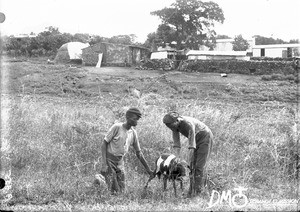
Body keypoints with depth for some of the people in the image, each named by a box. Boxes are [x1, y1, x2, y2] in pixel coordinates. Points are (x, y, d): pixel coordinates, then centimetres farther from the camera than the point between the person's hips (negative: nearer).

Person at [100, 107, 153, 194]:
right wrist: (104, 164, -19)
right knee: (114, 191, -13)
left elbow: (138, 153, 14)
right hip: (109, 160, -6)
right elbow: (104, 144, -11)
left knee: (121, 190, 1)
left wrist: (148, 170, 14)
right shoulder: (117, 127, -13)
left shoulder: (133, 133, 4)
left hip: (120, 162, 6)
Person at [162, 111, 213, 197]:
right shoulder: (174, 125, -14)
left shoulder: (188, 124, -37)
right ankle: (192, 191, 3)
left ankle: (197, 190, -8)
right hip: (196, 139, 7)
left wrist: (188, 162, -34)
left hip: (205, 137, -7)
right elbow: (176, 144, -11)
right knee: (193, 165, 1)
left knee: (199, 166, -11)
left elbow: (192, 146, -36)